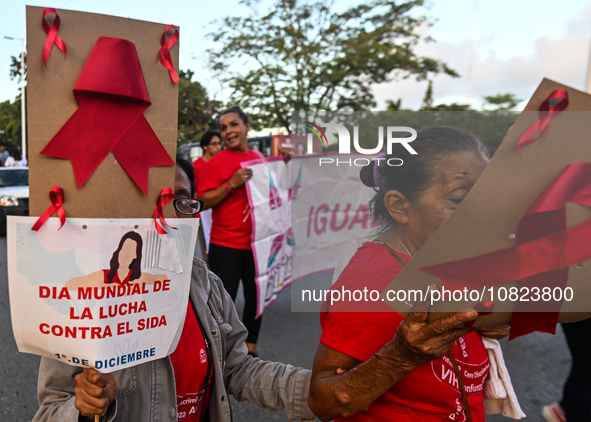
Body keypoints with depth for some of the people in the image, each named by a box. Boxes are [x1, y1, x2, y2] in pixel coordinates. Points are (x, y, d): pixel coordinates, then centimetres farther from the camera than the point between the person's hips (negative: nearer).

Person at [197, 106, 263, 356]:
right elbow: (203, 202, -12)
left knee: (256, 298, 14)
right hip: (226, 246, -5)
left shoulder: (259, 159, 9)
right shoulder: (217, 162, -6)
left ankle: (250, 349, 33)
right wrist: (231, 184, -22)